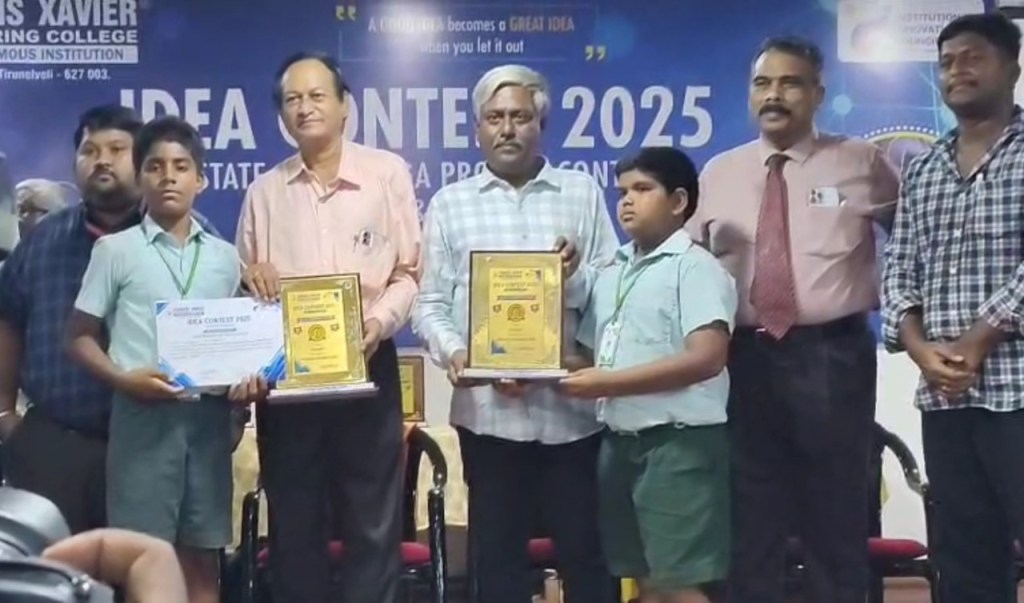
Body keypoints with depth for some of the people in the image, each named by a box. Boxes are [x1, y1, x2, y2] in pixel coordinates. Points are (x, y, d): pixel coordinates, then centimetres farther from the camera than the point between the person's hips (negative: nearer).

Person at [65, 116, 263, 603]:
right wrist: (123, 378, -15)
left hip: (208, 416, 3)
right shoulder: (115, 250, 2)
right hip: (143, 416, -3)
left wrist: (245, 378, -4)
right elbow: (79, 336, 2)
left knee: (202, 557, 8)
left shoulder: (225, 257, 11)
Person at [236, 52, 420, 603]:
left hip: (367, 366, -2)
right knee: (293, 524, 10)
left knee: (373, 523, 4)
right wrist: (252, 277, -7)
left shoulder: (388, 173, 3)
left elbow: (411, 272, 0)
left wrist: (380, 320, -17)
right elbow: (244, 286, 15)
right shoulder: (264, 191, 11)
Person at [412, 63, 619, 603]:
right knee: (497, 553, 9)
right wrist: (453, 351, -14)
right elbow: (430, 305, 4)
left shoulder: (583, 193, 10)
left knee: (585, 550, 6)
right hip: (489, 410, 0)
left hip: (573, 406, 0)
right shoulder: (450, 203, 9)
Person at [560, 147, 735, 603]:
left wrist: (609, 383, -20)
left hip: (679, 441, -7)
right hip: (619, 440, 7)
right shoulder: (610, 273, 16)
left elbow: (706, 358, -19)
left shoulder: (695, 267, -7)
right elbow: (592, 351, 20)